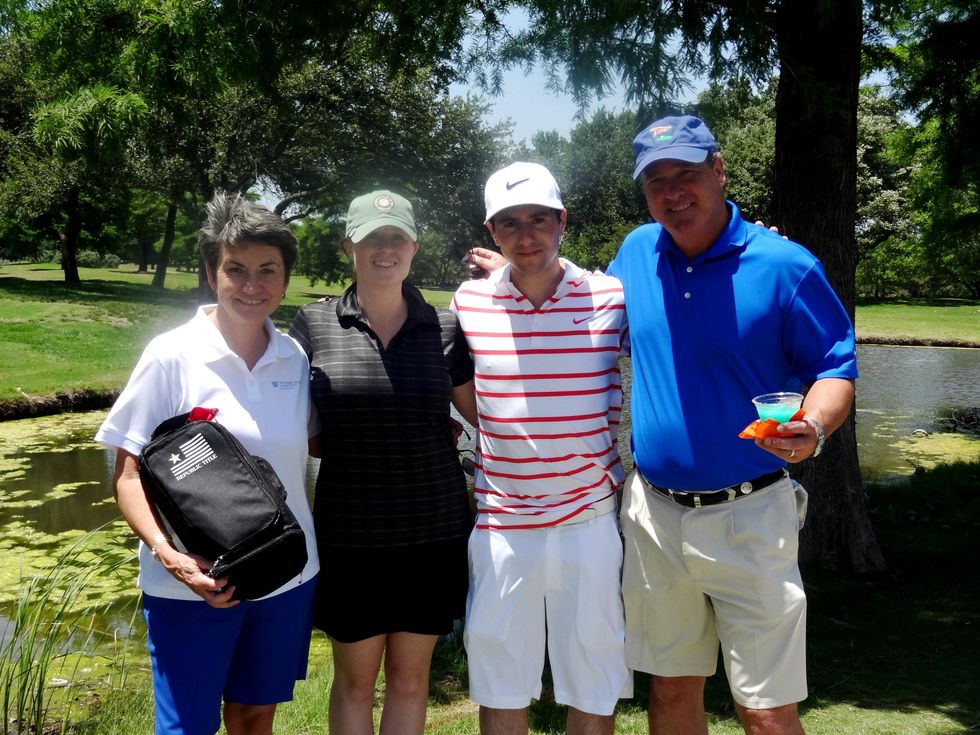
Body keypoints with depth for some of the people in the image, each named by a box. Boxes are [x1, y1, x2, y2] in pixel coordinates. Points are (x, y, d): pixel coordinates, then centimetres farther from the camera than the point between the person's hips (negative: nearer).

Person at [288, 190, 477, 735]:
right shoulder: (315, 324, -2)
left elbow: (488, 416, 8)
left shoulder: (445, 328, -1)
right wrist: (358, 449, -3)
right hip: (349, 536, -1)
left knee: (410, 677, 15)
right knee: (355, 680, 14)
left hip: (434, 532, 1)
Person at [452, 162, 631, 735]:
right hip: (501, 522, 1)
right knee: (499, 686, 14)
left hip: (589, 520, -1)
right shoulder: (469, 302, 0)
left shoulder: (612, 297, -5)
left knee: (593, 686, 14)